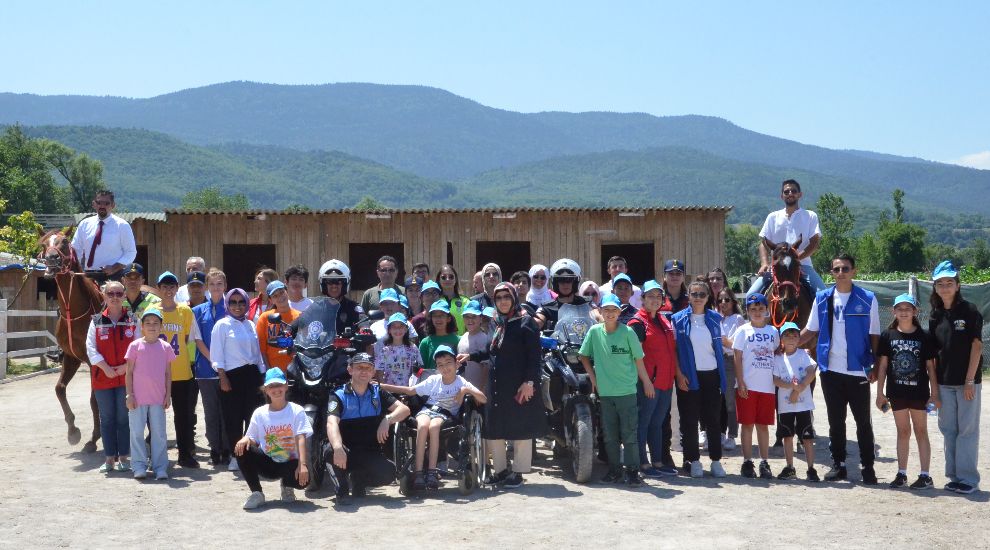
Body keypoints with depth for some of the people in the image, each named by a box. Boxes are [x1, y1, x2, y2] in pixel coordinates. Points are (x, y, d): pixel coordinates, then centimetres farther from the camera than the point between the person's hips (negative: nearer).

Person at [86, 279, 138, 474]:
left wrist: (127, 366, -13)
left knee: (124, 418, 2)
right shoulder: (96, 321, 6)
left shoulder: (132, 320, 3)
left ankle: (124, 457, 10)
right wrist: (105, 368, -12)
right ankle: (110, 459, 12)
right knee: (107, 418, 6)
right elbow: (91, 348, -1)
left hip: (127, 376, -1)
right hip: (102, 376, 1)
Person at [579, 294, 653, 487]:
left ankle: (632, 471, 4)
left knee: (629, 433, -2)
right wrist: (593, 377, 6)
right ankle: (615, 470, 20)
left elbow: (638, 359, 1)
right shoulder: (594, 331, 2)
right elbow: (583, 356, 13)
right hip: (605, 392, 3)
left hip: (627, 391, -3)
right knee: (610, 436, 9)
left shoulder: (627, 332, -5)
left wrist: (646, 382, 4)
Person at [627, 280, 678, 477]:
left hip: (665, 381, 8)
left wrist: (674, 375, 15)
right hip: (648, 380, -8)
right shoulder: (638, 322, -7)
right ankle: (644, 464, 5)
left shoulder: (664, 321, 17)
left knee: (657, 423, 14)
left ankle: (658, 462, 20)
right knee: (643, 422, 0)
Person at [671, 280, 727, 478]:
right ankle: (693, 461, 11)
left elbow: (720, 346, 14)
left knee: (713, 419, 5)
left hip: (711, 375, 2)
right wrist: (679, 374, -11)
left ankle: (716, 460, 12)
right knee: (689, 421, 2)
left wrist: (722, 377, 8)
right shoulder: (679, 319, -1)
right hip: (688, 377, -2)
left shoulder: (715, 319, 8)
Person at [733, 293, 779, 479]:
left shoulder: (773, 331, 10)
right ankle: (747, 462, 8)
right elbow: (737, 358, -2)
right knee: (747, 424, 2)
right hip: (747, 386, -3)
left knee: (763, 425, 7)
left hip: (767, 386, 3)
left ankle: (764, 463, 13)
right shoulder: (743, 331, 1)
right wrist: (741, 383, -10)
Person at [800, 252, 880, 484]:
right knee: (835, 421, 10)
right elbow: (810, 330, 10)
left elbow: (874, 336, -1)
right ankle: (838, 465, 20)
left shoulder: (867, 299, -2)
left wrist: (876, 367, -7)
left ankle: (867, 466, 14)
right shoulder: (822, 298, 5)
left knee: (863, 421, 4)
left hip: (858, 370, -2)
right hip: (830, 370, 2)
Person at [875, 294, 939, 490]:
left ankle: (925, 475, 10)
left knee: (921, 431, 6)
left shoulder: (923, 337, -3)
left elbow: (930, 367, -2)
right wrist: (880, 393, 0)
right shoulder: (888, 336, 0)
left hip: (919, 392, -2)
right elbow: (882, 365, 2)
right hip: (897, 392, 2)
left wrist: (934, 394, -4)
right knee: (903, 431, 11)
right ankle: (901, 474, 18)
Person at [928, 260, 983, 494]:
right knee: (947, 429, 9)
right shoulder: (935, 316, 8)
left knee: (967, 429, -1)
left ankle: (968, 478, 6)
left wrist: (970, 381, -13)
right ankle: (954, 476, 18)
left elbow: (976, 346, -8)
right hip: (944, 382, 5)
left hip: (967, 380, -5)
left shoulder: (969, 310, -5)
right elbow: (934, 352, 11)